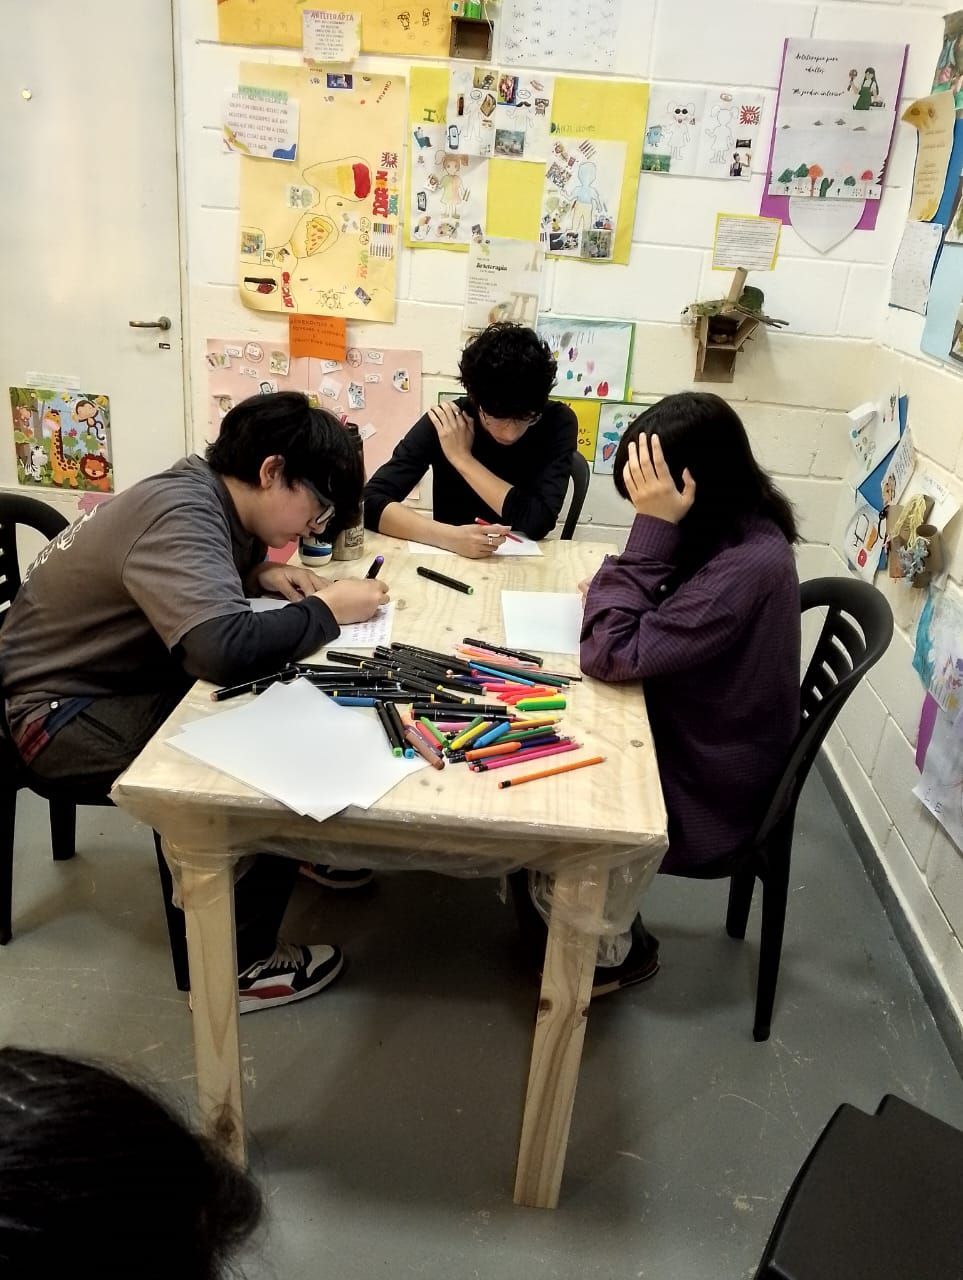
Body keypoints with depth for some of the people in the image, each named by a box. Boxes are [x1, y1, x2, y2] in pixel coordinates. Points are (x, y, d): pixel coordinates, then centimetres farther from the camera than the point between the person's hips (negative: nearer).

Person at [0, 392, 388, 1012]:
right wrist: (327, 609, -27)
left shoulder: (202, 495, 0)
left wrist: (261, 575, -1)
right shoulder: (180, 517, -28)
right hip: (68, 712, -9)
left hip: (126, 679, 9)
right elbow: (227, 649, -44)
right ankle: (236, 966, -6)